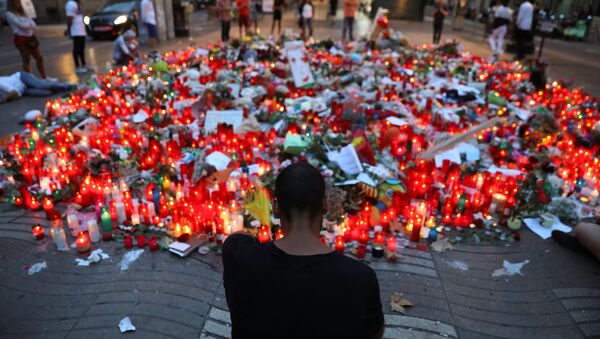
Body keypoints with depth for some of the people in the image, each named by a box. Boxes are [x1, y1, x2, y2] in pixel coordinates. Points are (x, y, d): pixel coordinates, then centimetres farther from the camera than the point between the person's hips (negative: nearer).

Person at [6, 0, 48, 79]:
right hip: (21, 39, -7)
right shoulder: (9, 14, -4)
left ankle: (44, 78, 14)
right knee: (26, 60, 0)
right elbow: (21, 25, -14)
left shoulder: (22, 13, 18)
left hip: (31, 38, 7)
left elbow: (34, 25, 6)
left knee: (39, 59, 7)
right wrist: (30, 25, 3)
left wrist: (27, 25, -11)